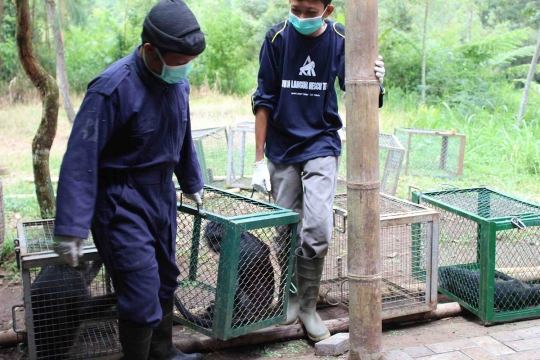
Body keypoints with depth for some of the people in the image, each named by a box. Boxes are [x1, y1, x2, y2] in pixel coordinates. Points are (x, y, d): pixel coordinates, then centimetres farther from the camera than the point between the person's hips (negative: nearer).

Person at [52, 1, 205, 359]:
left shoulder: (178, 81, -1)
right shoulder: (113, 88, -24)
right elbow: (81, 158, -23)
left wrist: (192, 182, 25)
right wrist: (71, 227, -24)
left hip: (162, 193, 8)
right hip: (122, 200, -8)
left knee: (165, 280, 19)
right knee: (141, 295, -7)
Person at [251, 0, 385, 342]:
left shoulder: (341, 40, -6)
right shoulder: (277, 38, -6)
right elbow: (264, 101, -2)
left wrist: (374, 83, -26)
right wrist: (259, 160, -4)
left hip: (321, 144, -1)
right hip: (282, 148, 1)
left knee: (318, 229, -14)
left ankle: (308, 305, 7)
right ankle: (291, 298, 28)